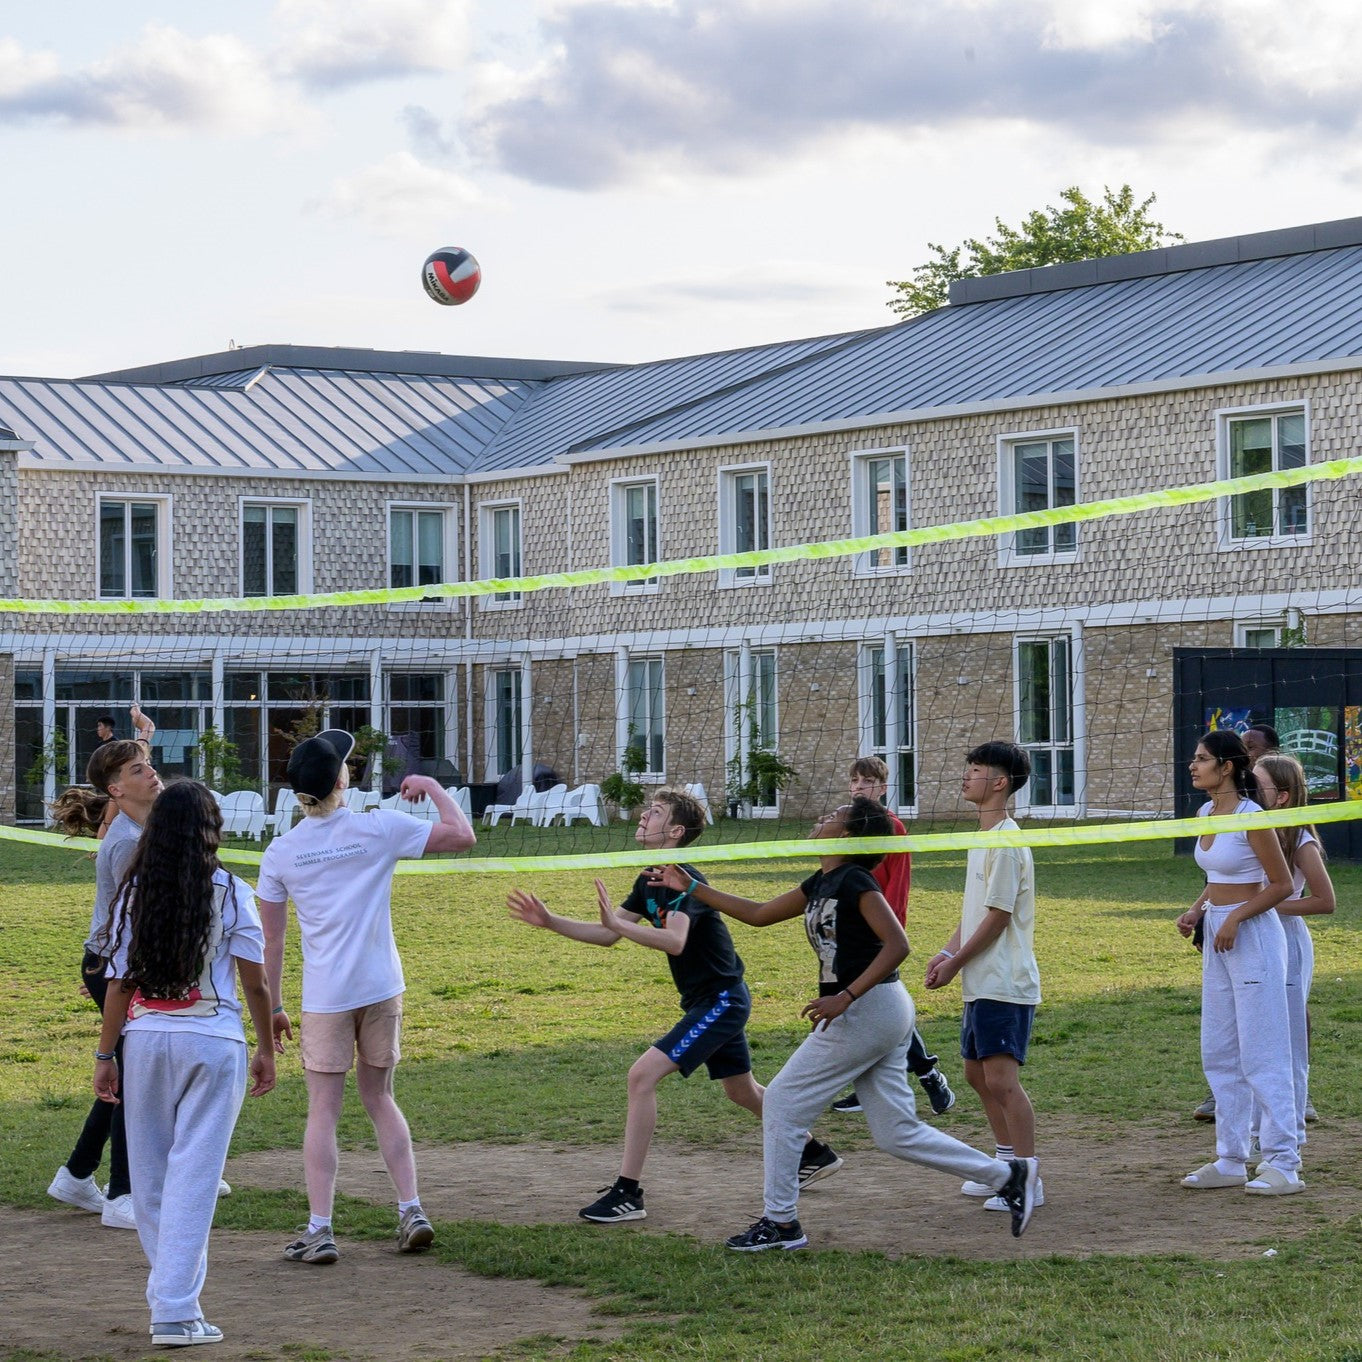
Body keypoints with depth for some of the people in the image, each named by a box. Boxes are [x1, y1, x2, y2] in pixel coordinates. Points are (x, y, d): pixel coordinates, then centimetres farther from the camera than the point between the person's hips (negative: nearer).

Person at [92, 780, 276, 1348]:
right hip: (213, 1044, -2)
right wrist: (267, 1050, 10)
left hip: (145, 1040, 2)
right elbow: (256, 983, -1)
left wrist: (105, 1055, 10)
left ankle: (171, 1290, 24)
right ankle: (175, 1310, -8)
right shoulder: (230, 894, -4)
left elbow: (119, 982, 2)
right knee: (193, 1176, -3)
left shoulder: (135, 892, 1)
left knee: (150, 1176, 14)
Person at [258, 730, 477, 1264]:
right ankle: (411, 1210, 11)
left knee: (323, 1112, 4)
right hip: (381, 989, 1)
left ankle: (320, 1231, -1)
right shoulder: (379, 828, -5)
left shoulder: (280, 853, -1)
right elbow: (463, 836, -1)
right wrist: (431, 787, 12)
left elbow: (271, 940, 3)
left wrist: (272, 1007, 12)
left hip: (324, 998, -1)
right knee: (380, 1100, 16)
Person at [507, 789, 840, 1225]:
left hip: (721, 1000, -10)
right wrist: (549, 921, 1)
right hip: (709, 999, 10)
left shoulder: (684, 880, -21)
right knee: (742, 1091, 25)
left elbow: (675, 940, -37)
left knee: (642, 1074, -19)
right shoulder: (651, 881, 8)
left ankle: (627, 1193, -16)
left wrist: (618, 922, -44)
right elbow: (608, 935, 9)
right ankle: (816, 1154, 44)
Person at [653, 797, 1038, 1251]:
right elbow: (758, 915, 24)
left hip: (864, 1010, -9)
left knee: (782, 1102, 0)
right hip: (887, 1013, 9)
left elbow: (897, 945, -22)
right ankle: (1007, 1175, 11)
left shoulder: (854, 880, -13)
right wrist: (691, 888, 23)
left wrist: (844, 998, -26)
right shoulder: (819, 884, 15)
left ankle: (780, 1222, 7)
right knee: (895, 1133, 10)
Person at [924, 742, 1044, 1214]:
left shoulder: (1006, 842, -16)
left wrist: (956, 963, -11)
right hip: (980, 982, 11)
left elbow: (998, 916, -18)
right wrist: (947, 952, 9)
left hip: (1005, 984, -11)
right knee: (977, 1072, 17)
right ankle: (1007, 1166, 27)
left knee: (1001, 1079, -12)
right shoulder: (982, 838, 15)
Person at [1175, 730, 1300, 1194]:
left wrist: (1235, 918, -19)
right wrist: (1196, 911, 5)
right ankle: (1231, 1160, 18)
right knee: (1218, 1055, 11)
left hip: (1253, 936, -9)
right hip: (1218, 937, 9)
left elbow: (1281, 884, -12)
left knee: (1261, 1054, -6)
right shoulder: (1205, 815, 10)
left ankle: (1283, 1163, -1)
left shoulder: (1251, 818, -15)